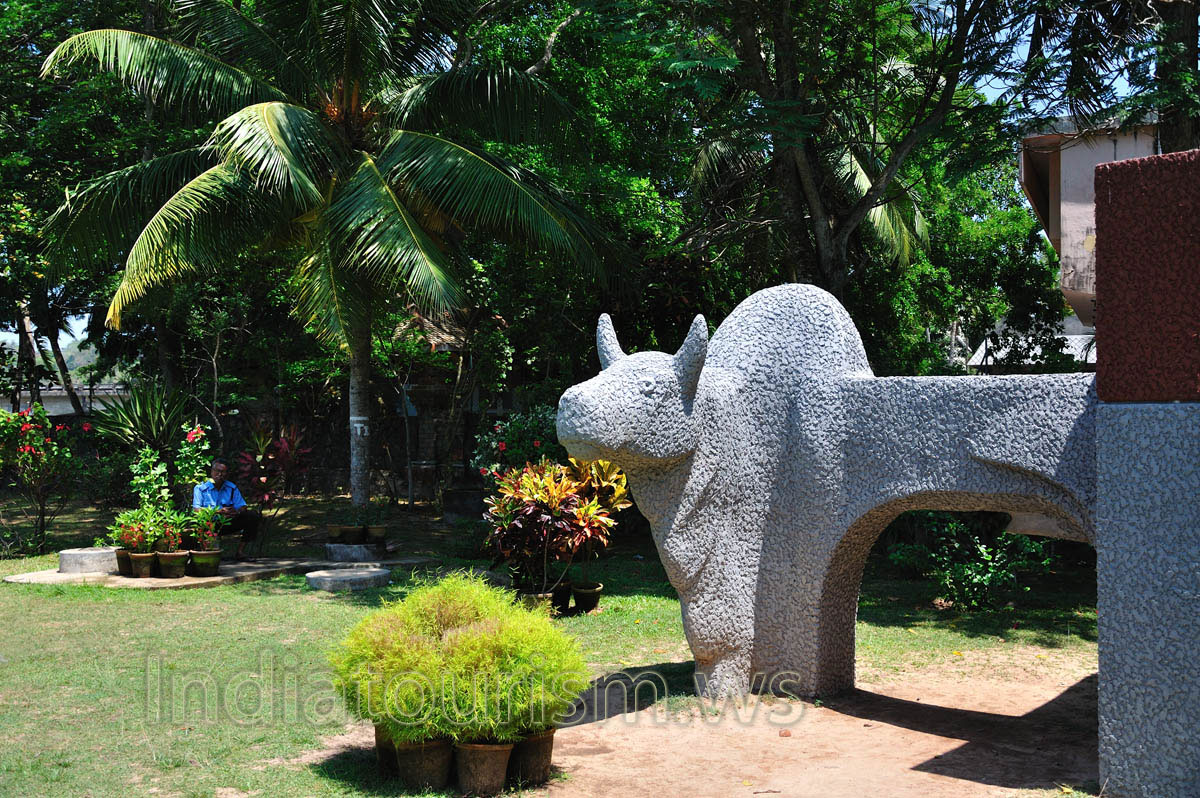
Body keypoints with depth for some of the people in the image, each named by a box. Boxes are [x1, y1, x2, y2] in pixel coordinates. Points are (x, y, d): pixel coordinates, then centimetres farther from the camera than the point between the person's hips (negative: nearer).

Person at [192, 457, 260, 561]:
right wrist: (219, 512, -30)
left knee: (252, 516, -12)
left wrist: (236, 511, -25)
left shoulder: (232, 488, 8)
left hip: (226, 524, 4)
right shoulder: (200, 488, -4)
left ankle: (240, 552, -12)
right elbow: (196, 509, -17)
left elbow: (242, 507, 2)